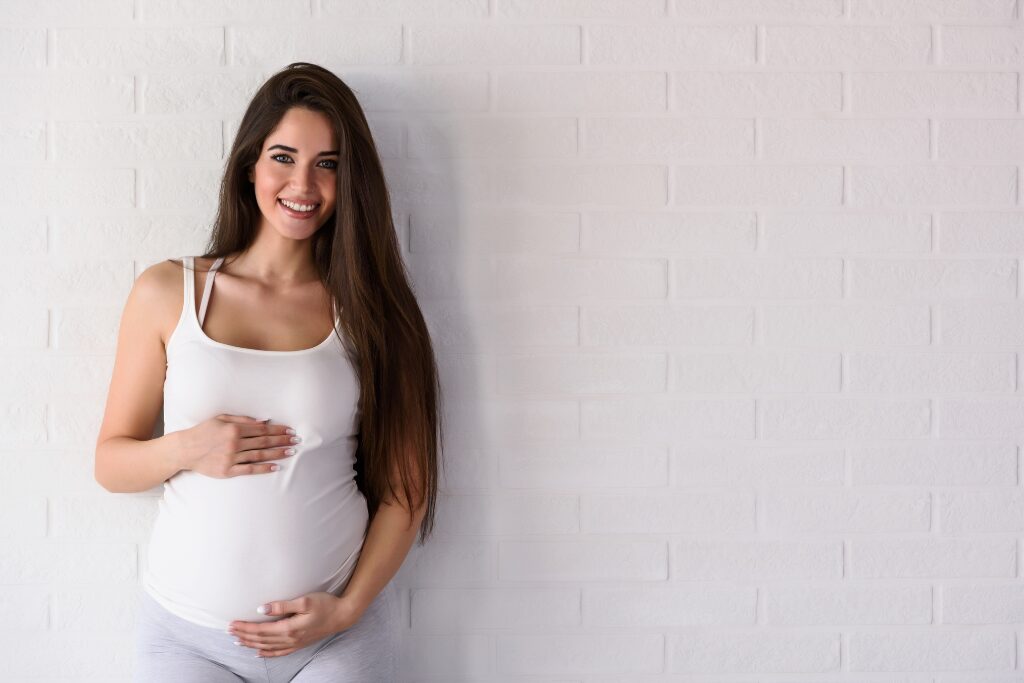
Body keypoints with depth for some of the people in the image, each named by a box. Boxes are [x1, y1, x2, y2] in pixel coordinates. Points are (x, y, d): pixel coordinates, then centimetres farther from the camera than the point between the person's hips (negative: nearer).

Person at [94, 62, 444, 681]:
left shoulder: (369, 307, -1)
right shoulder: (167, 293, -1)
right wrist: (184, 448, -14)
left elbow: (406, 488, 0)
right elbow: (110, 463, 4)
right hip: (187, 630, 1)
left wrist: (349, 606, -10)